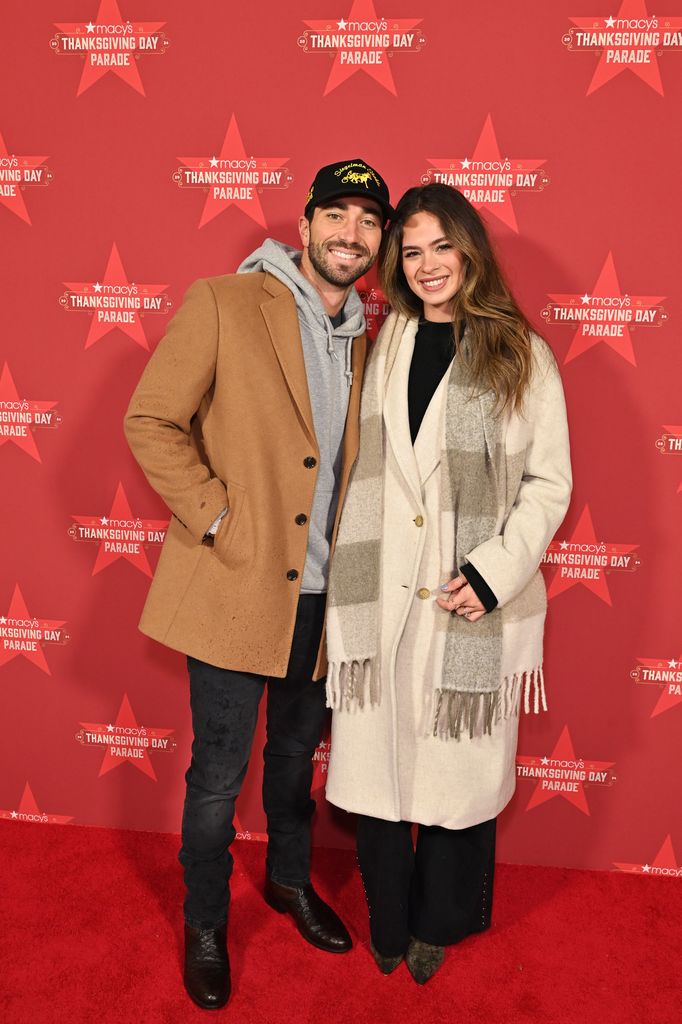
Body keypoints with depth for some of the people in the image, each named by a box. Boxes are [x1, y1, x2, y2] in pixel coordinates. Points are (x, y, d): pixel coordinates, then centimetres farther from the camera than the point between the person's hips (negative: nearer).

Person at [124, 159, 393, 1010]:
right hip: (235, 588, -5)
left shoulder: (367, 340, 8)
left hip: (322, 593, 5)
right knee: (219, 774, 8)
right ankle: (205, 925, 34)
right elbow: (150, 421, -10)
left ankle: (289, 878, 48)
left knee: (297, 751, 23)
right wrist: (215, 519, -15)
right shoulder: (222, 304, -8)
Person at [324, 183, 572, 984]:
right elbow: (360, 469, 6)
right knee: (376, 758, 11)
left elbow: (550, 482, -2)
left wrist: (493, 573, -14)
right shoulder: (383, 347, 8)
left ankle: (436, 924, 36)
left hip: (472, 602, -2)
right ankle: (387, 922, 35)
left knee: (457, 764, 11)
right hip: (381, 594, 3)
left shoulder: (521, 356, -1)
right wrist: (350, 578, -2)